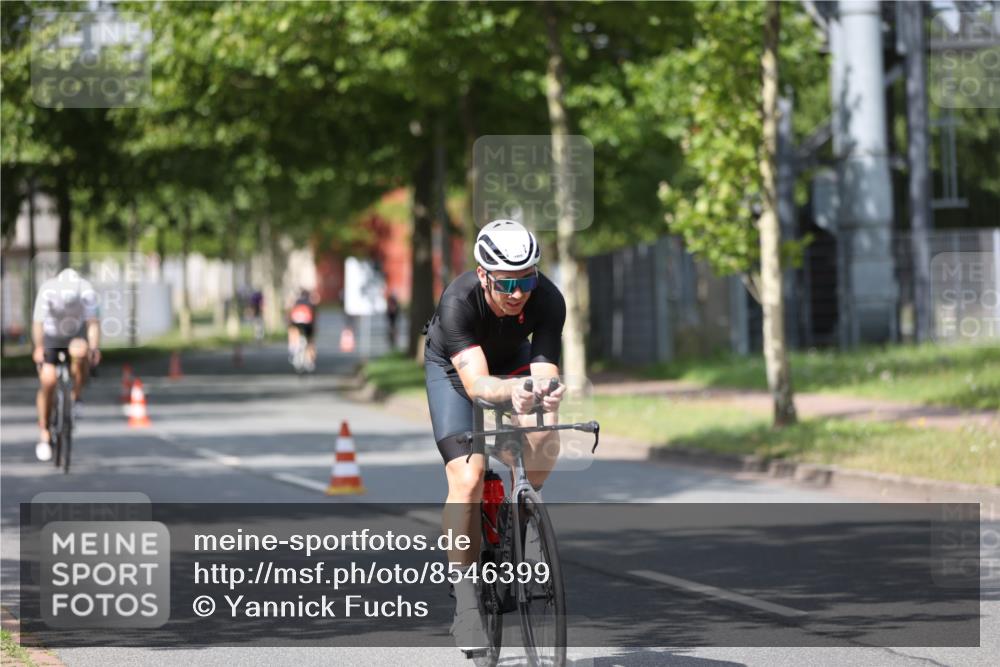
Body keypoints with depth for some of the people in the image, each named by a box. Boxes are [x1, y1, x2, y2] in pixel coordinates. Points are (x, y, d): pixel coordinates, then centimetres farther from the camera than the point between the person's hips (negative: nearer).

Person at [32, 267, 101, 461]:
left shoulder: (87, 291, -26)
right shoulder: (47, 291, -30)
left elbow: (92, 323, -31)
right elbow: (38, 322, -37)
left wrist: (94, 347, -46)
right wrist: (38, 348, -50)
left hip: (76, 334, 1)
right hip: (51, 337, -1)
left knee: (80, 352, -33)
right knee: (47, 381, -12)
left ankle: (76, 398, -11)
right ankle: (44, 435, 2)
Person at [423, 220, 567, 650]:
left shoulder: (548, 300, -32)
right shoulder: (458, 302, -39)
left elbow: (544, 373, -37)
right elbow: (475, 383, -48)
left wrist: (547, 396, -60)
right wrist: (512, 391, -68)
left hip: (513, 360, 2)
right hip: (453, 368, -2)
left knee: (543, 443, -28)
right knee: (467, 478, -19)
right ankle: (465, 602, -10)